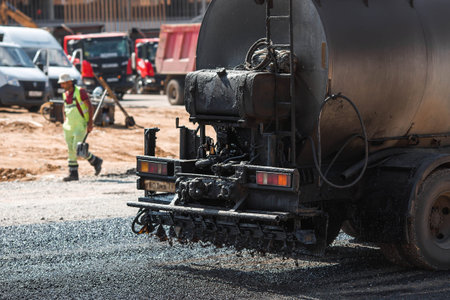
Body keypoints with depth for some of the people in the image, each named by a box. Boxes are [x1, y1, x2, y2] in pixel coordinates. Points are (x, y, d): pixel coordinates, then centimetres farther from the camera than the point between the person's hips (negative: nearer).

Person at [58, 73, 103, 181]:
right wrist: (65, 121, 16)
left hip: (81, 125, -7)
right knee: (71, 150, 4)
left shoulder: (80, 91, -13)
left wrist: (90, 123, -19)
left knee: (77, 149, -14)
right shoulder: (65, 94, 9)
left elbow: (90, 106, -14)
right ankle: (73, 174, 8)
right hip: (69, 126, 7)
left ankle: (95, 161, 7)